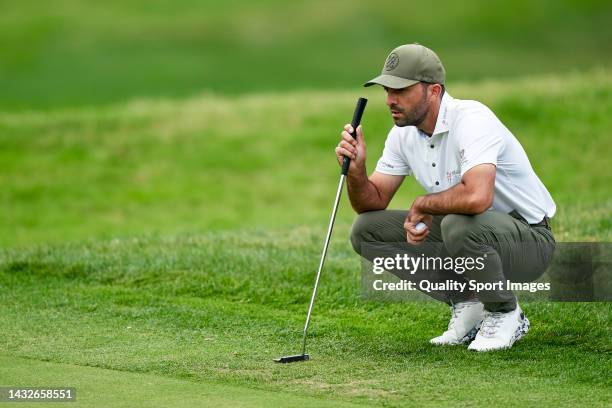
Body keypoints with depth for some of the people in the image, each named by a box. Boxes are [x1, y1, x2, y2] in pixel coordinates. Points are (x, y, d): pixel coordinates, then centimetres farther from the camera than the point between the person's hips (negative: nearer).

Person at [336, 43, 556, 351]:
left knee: (459, 224, -39)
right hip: (470, 234, 8)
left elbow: (477, 197, -43)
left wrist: (422, 205, -24)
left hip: (528, 239, -8)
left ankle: (506, 314, -10)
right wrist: (355, 170, -18)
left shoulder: (472, 119, -27)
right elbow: (373, 202, 5)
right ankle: (466, 303, 4)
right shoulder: (404, 133, 0)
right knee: (366, 230, -3)